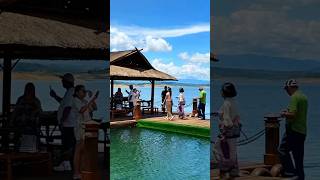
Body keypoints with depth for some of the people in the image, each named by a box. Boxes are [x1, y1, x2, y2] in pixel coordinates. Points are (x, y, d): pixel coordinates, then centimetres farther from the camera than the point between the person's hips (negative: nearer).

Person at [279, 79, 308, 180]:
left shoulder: (294, 97, -14)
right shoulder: (304, 97, 15)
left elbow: (292, 115, -23)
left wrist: (284, 114, -6)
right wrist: (288, 112, 21)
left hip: (293, 130, -9)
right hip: (302, 131, 9)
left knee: (282, 150, -6)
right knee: (298, 155, 13)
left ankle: (290, 171, -9)